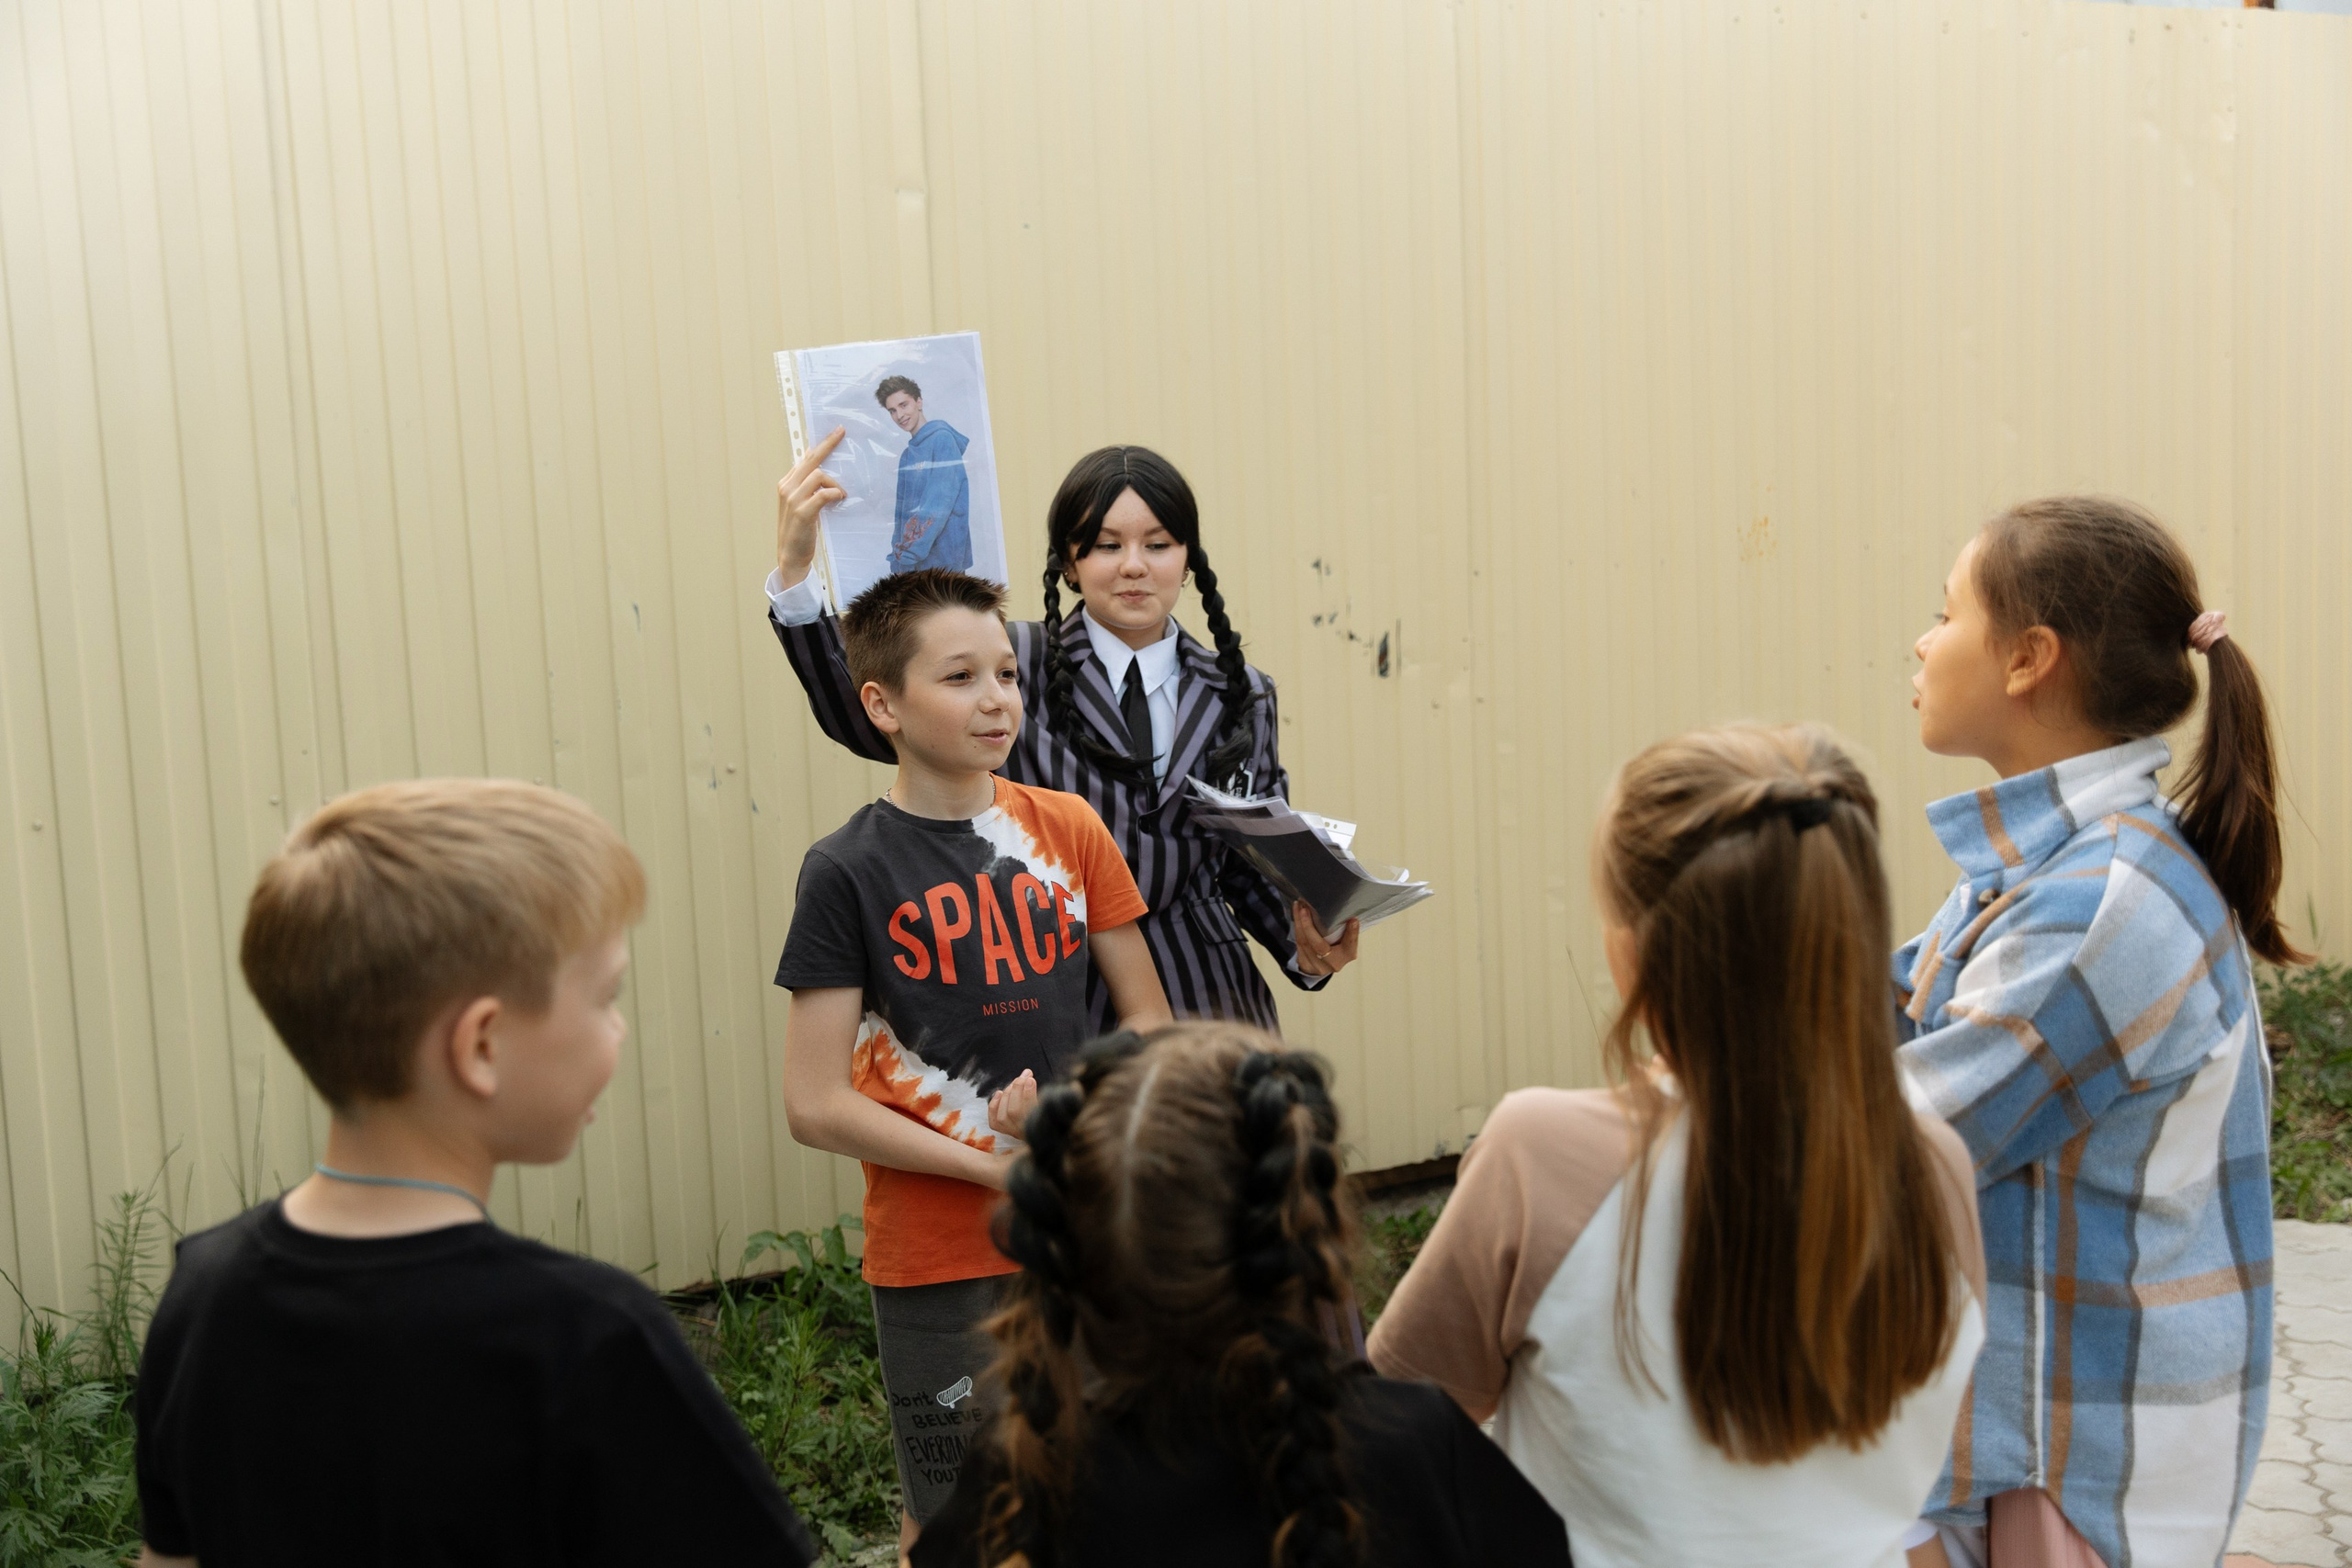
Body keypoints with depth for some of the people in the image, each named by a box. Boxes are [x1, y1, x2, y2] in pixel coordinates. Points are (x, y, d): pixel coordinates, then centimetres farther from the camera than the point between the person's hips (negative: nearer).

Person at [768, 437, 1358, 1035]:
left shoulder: (1241, 696, 9)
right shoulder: (1020, 668, -2)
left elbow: (1252, 866, 13)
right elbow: (868, 718, -18)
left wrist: (1305, 946, -7)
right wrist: (793, 571, -30)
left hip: (1205, 1001, 3)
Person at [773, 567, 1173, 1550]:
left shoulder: (1068, 831, 1)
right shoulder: (849, 871, -9)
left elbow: (1149, 1022, 7)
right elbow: (816, 1107, -11)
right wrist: (996, 1168, -16)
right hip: (939, 1262, -3)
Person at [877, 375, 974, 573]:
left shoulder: (942, 439, -7)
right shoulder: (907, 455, 17)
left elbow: (939, 504, -16)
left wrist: (911, 551, -20)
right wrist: (897, 559, 11)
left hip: (941, 563, -7)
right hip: (912, 564, 7)